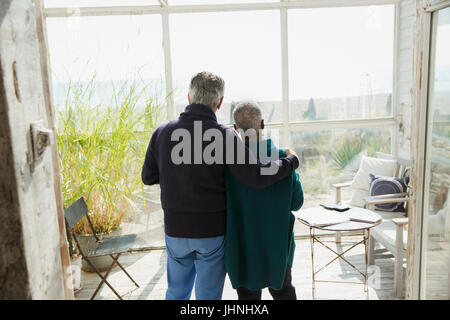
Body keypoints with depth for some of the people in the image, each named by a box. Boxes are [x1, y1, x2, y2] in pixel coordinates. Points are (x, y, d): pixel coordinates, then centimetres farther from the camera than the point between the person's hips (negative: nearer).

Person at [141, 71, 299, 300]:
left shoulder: (162, 133, -4)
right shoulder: (224, 136, -16)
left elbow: (148, 177, 5)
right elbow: (256, 177, -21)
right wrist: (291, 161, -4)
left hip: (175, 230, 3)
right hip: (211, 232, -3)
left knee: (177, 292, 23)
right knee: (208, 295, 14)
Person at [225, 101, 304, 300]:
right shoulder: (282, 158, -14)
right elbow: (296, 203, -6)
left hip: (241, 245, -1)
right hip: (277, 242, 1)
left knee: (248, 295, 16)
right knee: (283, 291, 24)